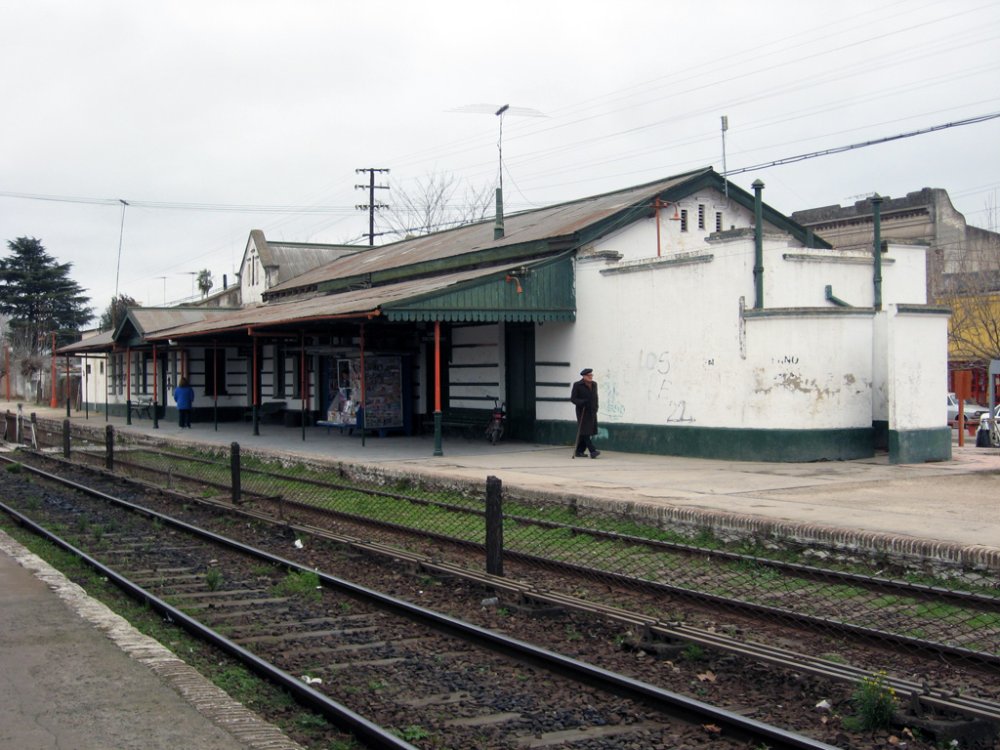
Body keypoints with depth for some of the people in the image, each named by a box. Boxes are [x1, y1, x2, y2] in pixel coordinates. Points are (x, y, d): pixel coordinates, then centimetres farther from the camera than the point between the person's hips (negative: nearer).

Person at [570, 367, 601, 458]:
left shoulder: (594, 384, 13)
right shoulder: (577, 385, -5)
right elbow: (573, 398, -7)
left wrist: (595, 408, 11)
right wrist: (582, 402, -21)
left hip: (592, 412, 6)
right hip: (582, 412, -6)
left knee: (588, 432, 6)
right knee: (585, 431, -13)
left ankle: (580, 452, 14)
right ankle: (592, 451, -21)